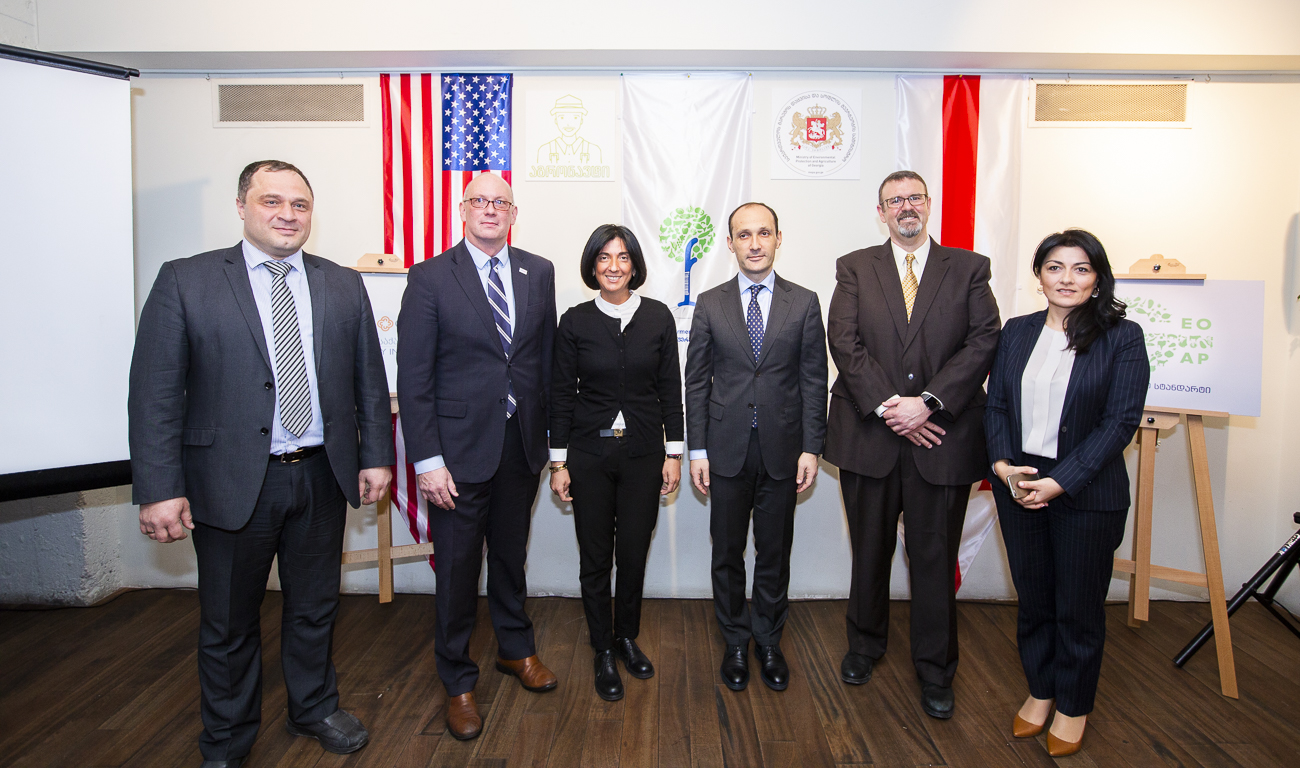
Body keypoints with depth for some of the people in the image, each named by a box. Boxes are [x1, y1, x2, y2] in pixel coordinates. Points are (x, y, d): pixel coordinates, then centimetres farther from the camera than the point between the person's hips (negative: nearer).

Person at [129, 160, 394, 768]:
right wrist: (160, 488, -13)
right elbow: (154, 393, -8)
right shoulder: (185, 281, -4)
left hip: (322, 476, 3)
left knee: (315, 607, 19)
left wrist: (376, 456, 3)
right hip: (231, 482, -2)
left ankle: (314, 708, 43)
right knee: (228, 622, 14)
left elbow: (369, 380, 8)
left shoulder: (344, 286, 6)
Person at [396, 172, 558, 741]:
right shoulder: (430, 278, -6)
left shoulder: (539, 273, 5)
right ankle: (458, 682, 30)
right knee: (458, 568, 9)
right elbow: (413, 377, -9)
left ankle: (516, 649, 43)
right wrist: (427, 460, -14)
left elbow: (547, 356, 7)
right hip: (461, 447, -3)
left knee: (511, 555, 20)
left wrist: (550, 432, 4)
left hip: (522, 442, 3)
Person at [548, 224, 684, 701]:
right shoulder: (575, 322, -2)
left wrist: (673, 453, 1)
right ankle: (604, 652, 26)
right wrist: (559, 461, -2)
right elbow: (562, 393, 0)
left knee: (634, 554, 8)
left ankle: (627, 637, 33)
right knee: (595, 558, 7)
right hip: (589, 454, -1)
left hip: (643, 453, 1)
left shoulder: (658, 317, 1)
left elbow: (670, 388, 4)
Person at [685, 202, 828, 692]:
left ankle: (768, 642, 31)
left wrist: (811, 448, -5)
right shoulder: (710, 304, 2)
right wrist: (698, 450, -2)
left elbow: (814, 380, 1)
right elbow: (696, 380, 2)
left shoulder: (804, 303, 2)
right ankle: (735, 643, 29)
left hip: (782, 449, 0)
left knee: (775, 553, 12)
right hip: (727, 449, 0)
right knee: (727, 553, 10)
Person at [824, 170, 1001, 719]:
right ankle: (865, 643, 37)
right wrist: (887, 407, -15)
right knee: (870, 549, 15)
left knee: (936, 556, 9)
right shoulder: (854, 268, 6)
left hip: (943, 437, 0)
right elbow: (844, 341, -5)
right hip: (868, 433, 1)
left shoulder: (969, 268, 6)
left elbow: (984, 341, -5)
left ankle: (935, 669, 27)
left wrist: (929, 401, -17)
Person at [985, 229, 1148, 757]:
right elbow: (995, 404, 6)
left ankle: (1073, 707, 31)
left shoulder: (1123, 337, -6)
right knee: (1033, 599, 15)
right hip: (1017, 485, 3)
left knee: (1079, 607, 10)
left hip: (1087, 494, -3)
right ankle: (1040, 692, 35)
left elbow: (1120, 421, -11)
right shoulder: (1017, 332, 5)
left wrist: (1059, 482, -18)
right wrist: (1001, 462, -10)